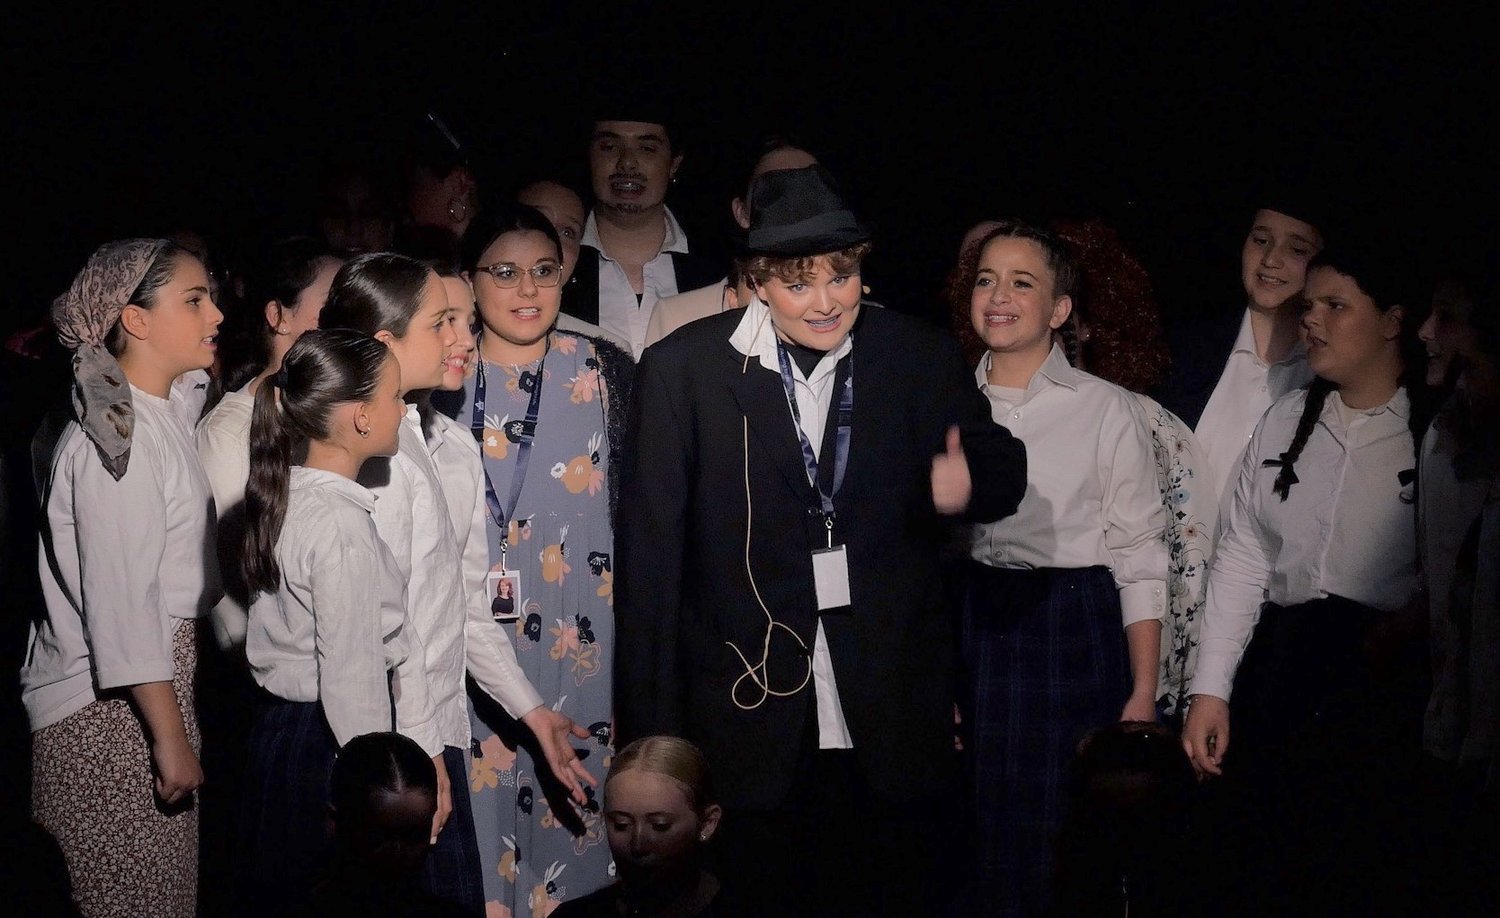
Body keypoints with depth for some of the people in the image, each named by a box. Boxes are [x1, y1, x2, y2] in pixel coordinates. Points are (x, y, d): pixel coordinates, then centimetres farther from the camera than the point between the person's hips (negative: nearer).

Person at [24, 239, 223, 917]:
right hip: (109, 710, -9)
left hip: (160, 678, 9)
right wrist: (171, 737, -20)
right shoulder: (117, 434, -18)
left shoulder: (164, 413, 12)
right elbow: (123, 605, -21)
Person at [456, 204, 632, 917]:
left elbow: (627, 506, 4)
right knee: (480, 797, 4)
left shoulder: (596, 373, 2)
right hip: (466, 638, 0)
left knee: (568, 800, 5)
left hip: (573, 639, 0)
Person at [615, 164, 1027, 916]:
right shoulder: (682, 371, -4)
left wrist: (969, 482, -15)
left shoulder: (922, 360, 2)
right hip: (748, 724, -2)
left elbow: (1001, 467, 10)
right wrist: (653, 735, -5)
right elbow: (650, 562, -4)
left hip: (896, 731, 2)